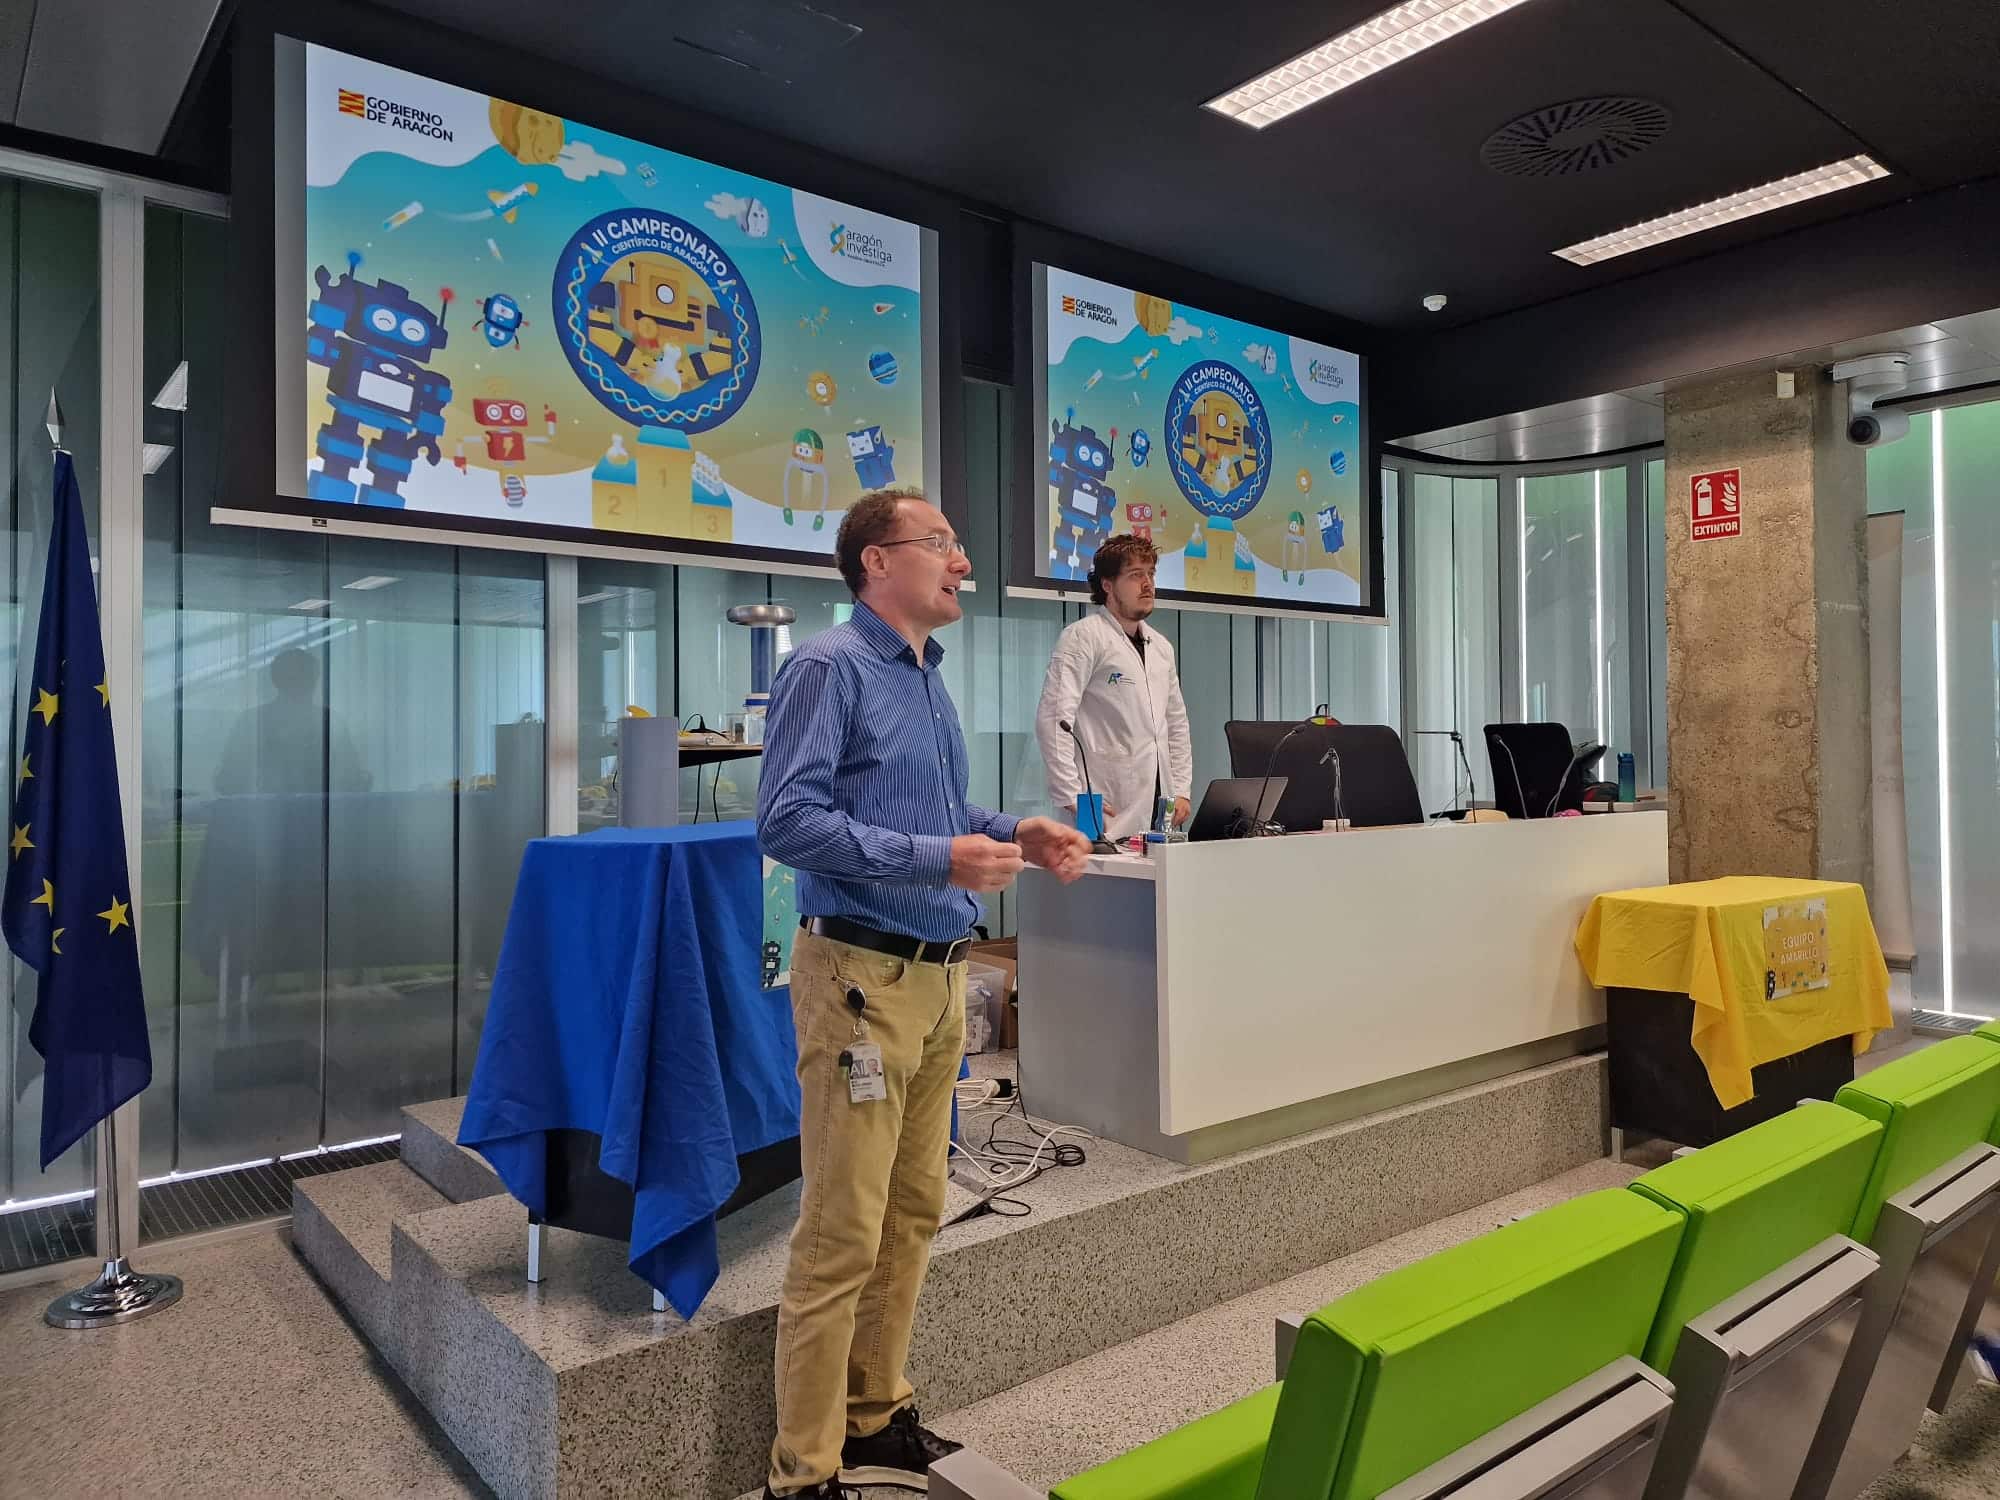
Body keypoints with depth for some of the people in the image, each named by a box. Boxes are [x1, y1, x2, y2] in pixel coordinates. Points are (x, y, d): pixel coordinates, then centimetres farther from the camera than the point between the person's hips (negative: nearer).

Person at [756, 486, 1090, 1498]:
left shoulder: (929, 678, 15)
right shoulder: (828, 668, -12)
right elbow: (788, 821, -21)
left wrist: (1018, 834, 6)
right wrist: (940, 860, -24)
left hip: (939, 977, 9)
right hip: (864, 976, -9)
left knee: (911, 1218, 17)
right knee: (843, 1236, -1)